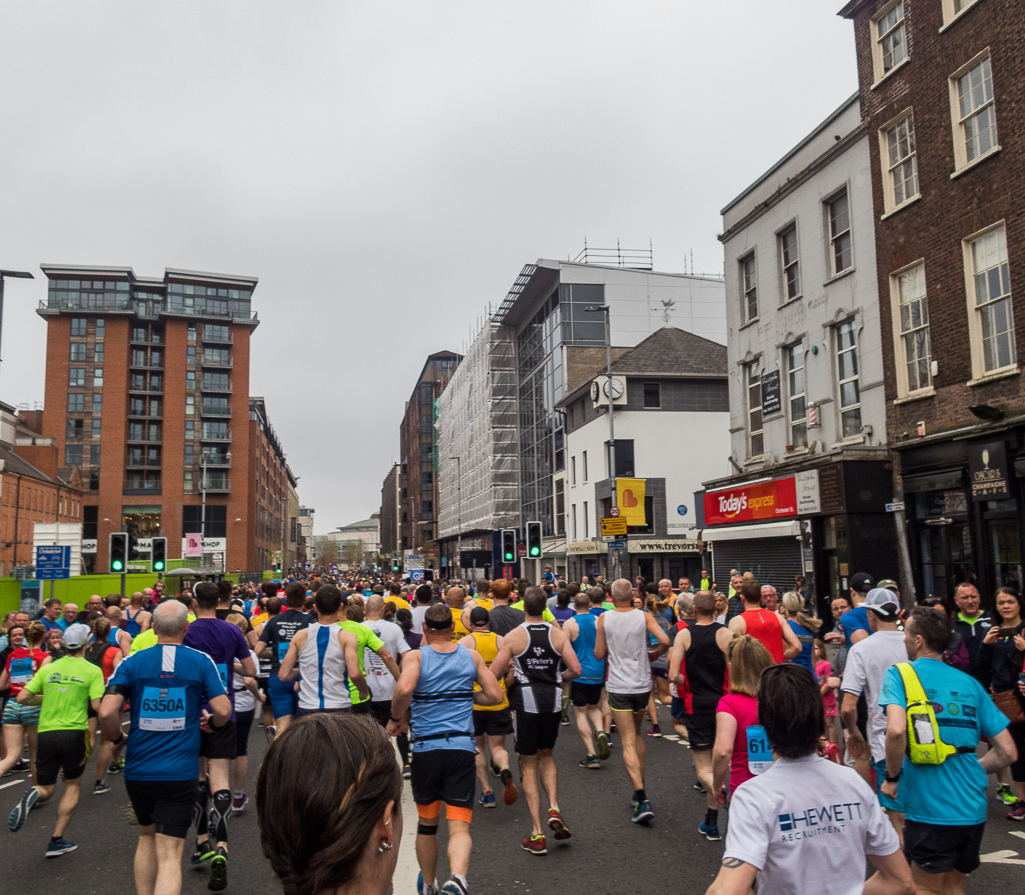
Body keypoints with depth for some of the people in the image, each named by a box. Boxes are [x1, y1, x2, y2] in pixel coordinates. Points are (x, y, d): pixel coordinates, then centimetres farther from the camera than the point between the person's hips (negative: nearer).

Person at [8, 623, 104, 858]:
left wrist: (48, 698, 19)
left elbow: (22, 698, 5)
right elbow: (97, 705, -11)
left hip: (46, 733, 3)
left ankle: (32, 796, -21)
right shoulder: (92, 670, -4)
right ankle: (56, 841, 13)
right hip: (74, 733, -3)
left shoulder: (48, 669, 9)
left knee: (46, 790, 15)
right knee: (73, 786, 16)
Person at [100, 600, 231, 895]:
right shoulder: (201, 661, -4)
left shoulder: (133, 662, -2)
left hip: (138, 769, 3)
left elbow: (106, 711, -11)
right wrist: (211, 722, 14)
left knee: (147, 837, 26)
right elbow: (223, 711, -9)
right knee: (169, 855, -1)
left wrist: (118, 739, 8)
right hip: (181, 772, -2)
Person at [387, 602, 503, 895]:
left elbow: (404, 689, -20)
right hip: (462, 748, 0)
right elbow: (495, 696, 8)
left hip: (425, 748, 0)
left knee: (427, 824, 20)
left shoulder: (415, 656, -1)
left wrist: (396, 718, -3)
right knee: (459, 826, -2)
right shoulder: (472, 656, 7)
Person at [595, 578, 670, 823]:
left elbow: (599, 654, -1)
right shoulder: (644, 617, -3)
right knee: (636, 736, 22)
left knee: (628, 743, -2)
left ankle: (643, 801, -12)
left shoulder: (604, 619, -5)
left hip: (618, 687, -2)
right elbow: (665, 641, -14)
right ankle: (639, 791, 28)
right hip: (642, 684, 3)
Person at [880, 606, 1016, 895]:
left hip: (930, 810, -5)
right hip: (974, 810, 5)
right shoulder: (970, 684, 8)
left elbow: (896, 730, -25)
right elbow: (1007, 752, 8)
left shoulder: (899, 675, -7)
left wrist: (891, 777, -10)